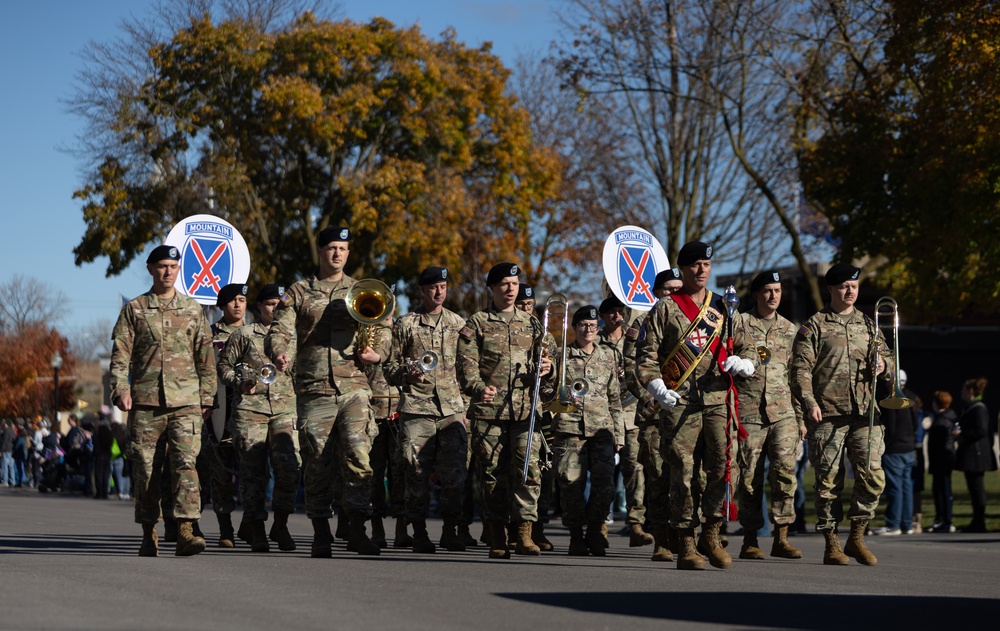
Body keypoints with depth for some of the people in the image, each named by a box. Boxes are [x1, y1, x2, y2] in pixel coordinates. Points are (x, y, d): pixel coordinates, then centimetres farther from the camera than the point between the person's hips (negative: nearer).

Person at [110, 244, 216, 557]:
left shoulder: (193, 310, 13)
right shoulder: (134, 309, 9)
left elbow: (206, 356, 14)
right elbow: (120, 352, 3)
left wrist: (207, 396, 8)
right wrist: (121, 388, -10)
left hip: (185, 401, 0)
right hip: (145, 402, 0)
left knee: (185, 463, -13)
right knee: (145, 469, 2)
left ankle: (185, 531, -18)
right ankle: (148, 534, 12)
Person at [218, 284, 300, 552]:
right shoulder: (243, 334, 9)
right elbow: (223, 365, 9)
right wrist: (239, 383, -8)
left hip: (285, 409, 2)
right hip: (249, 408, -2)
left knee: (289, 467, -13)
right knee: (253, 471, -3)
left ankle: (280, 525, 3)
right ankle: (256, 531, 4)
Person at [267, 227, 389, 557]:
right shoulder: (298, 292, 12)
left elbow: (383, 335, 16)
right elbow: (279, 330, 2)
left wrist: (376, 353, -6)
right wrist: (279, 354, -21)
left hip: (354, 387, 0)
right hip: (314, 390, 0)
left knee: (358, 453, -15)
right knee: (317, 462, 1)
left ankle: (358, 530, -11)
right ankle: (321, 534, 11)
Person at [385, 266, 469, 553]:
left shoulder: (458, 323, 14)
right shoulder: (405, 324, 7)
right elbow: (390, 368, 9)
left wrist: (465, 404, 11)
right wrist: (407, 374, -12)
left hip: (452, 408, 2)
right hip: (417, 408, -2)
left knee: (455, 473, -5)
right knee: (417, 472, -3)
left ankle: (450, 530, 5)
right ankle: (419, 532, 5)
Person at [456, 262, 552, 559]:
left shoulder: (532, 324, 18)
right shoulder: (476, 325, 8)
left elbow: (543, 356, 19)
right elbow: (466, 365, -2)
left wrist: (545, 367, -6)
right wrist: (478, 388, -22)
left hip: (525, 411, 2)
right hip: (489, 410, -2)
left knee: (528, 468, -11)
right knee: (492, 473, 0)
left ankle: (524, 534, -8)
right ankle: (497, 539, 5)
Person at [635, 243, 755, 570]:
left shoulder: (723, 307, 17)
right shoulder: (666, 308, 8)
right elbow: (646, 353, 4)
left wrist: (742, 364, -5)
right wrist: (656, 386, -13)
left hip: (718, 399, 2)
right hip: (680, 403, -2)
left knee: (722, 467, -6)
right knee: (682, 472, -5)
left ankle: (711, 535, 11)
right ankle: (686, 545, 3)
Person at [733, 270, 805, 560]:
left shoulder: (789, 329, 16)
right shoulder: (739, 324, 5)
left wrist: (801, 417, 14)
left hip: (783, 413, 2)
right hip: (748, 413, -2)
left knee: (785, 471, -10)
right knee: (750, 477, 0)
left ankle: (781, 538, -6)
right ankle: (750, 540, 7)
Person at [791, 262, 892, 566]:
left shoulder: (868, 325, 19)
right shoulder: (814, 326, 5)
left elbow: (887, 358, 24)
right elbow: (801, 369, -1)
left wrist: (883, 364, -1)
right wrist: (810, 402, -14)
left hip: (865, 414, 3)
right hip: (827, 415, -3)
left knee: (873, 475, -7)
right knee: (829, 480, -2)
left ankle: (856, 537, 7)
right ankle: (831, 544, 6)